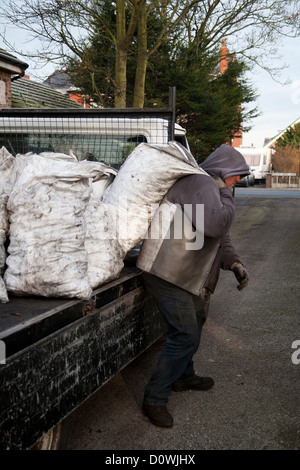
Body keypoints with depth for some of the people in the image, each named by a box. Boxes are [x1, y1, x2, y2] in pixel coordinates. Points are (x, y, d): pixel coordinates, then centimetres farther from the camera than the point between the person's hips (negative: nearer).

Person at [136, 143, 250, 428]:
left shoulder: (210, 188, 20)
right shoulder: (202, 183, -15)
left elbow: (221, 237, 20)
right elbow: (215, 225, -31)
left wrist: (234, 262, 3)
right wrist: (226, 196, -13)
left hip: (185, 275, 11)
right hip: (167, 272, -11)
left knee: (195, 320, 24)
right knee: (185, 335, -11)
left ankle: (183, 376, 43)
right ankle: (155, 399, 1)